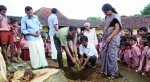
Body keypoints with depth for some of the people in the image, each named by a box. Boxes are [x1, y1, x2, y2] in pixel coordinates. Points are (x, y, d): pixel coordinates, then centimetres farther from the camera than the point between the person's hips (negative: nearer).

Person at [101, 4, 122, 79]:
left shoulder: (115, 16, -7)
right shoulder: (107, 17, 14)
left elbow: (117, 28, -14)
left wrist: (110, 37, -19)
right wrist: (105, 37, 9)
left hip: (113, 38, -8)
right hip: (106, 37, 8)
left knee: (112, 55, -7)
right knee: (105, 54, 10)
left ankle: (115, 73, 3)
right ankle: (106, 70, 22)